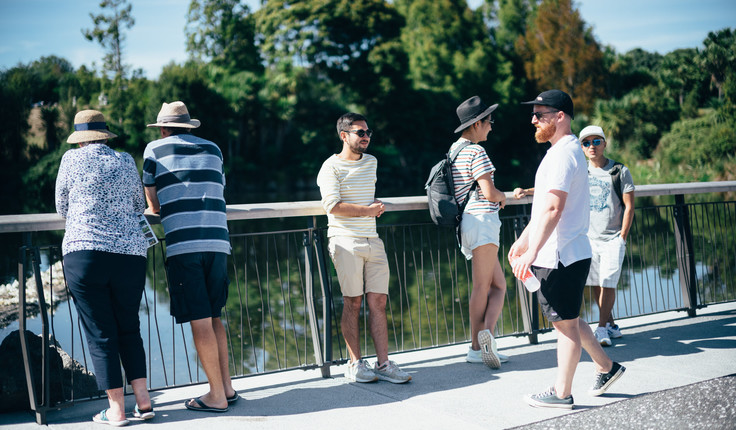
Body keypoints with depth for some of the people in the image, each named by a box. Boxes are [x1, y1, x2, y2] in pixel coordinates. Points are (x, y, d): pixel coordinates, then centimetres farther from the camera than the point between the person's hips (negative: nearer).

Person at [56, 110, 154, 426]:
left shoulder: (72, 159, 3)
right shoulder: (126, 162, 10)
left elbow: (62, 208, 13)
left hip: (85, 254, -3)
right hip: (130, 254, 3)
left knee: (101, 334, 4)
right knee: (129, 328, 17)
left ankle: (117, 409, 6)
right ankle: (142, 399, 11)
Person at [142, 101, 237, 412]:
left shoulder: (155, 149, 10)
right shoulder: (213, 149, 18)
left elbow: (152, 202, 21)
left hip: (183, 244, -4)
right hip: (218, 241, 4)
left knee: (200, 322, -2)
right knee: (213, 317, 15)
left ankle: (217, 396, 3)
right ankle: (226, 386, 17)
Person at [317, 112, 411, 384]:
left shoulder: (371, 162, 17)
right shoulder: (331, 167, -3)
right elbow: (333, 206, -15)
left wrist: (375, 204, 13)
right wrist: (368, 210, -7)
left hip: (373, 240, 6)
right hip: (346, 241, -6)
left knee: (378, 301, 0)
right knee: (352, 302, -3)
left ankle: (383, 364, 2)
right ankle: (355, 364, 5)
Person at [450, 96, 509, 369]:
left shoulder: (454, 149, 17)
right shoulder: (476, 151, -11)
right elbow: (489, 193, -18)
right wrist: (502, 196, 4)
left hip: (465, 221, 9)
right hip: (482, 219, -9)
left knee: (498, 285, 9)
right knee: (482, 287, -6)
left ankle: (484, 335, -2)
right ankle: (478, 345, -8)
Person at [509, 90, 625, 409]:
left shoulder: (563, 153, -16)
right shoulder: (563, 150, 17)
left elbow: (553, 208, -25)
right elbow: (544, 205, 23)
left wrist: (532, 252, -26)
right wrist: (523, 239, 26)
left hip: (562, 256, -10)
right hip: (562, 254, 10)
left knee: (566, 324, 1)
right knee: (567, 320, 20)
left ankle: (561, 394, 11)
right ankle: (606, 367, 31)